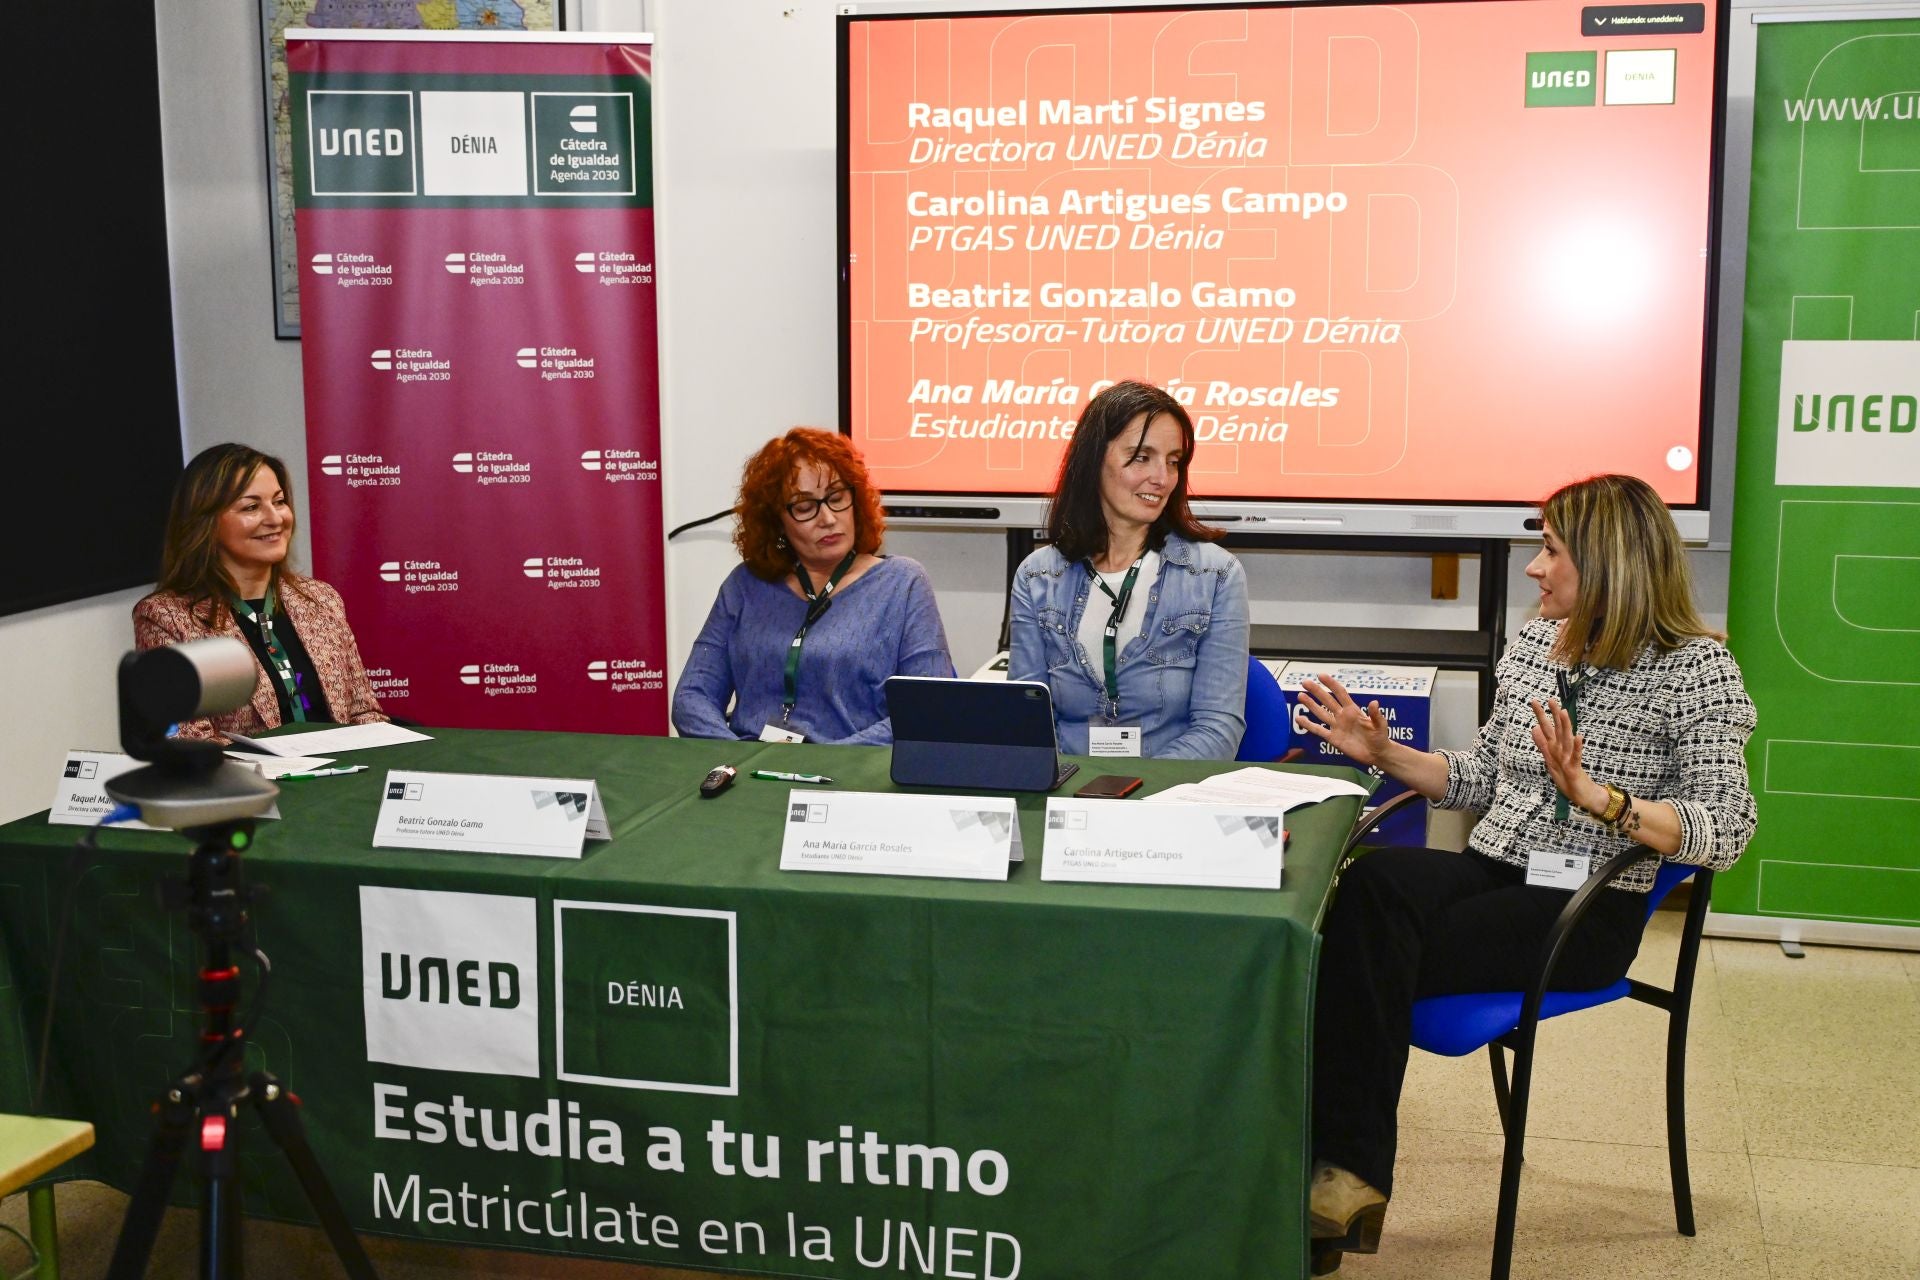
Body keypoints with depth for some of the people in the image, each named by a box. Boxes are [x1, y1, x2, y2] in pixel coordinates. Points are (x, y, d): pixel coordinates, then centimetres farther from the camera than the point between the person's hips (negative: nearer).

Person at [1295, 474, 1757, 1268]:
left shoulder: (1695, 668, -7)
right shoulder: (1533, 642, 12)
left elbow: (1725, 833, -16)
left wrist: (1593, 796, -28)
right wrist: (1385, 754, 8)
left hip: (1586, 913, -5)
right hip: (1489, 874, 5)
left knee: (1370, 955, -27)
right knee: (1372, 881, -29)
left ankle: (1346, 1171, -14)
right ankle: (1343, 1171, -25)